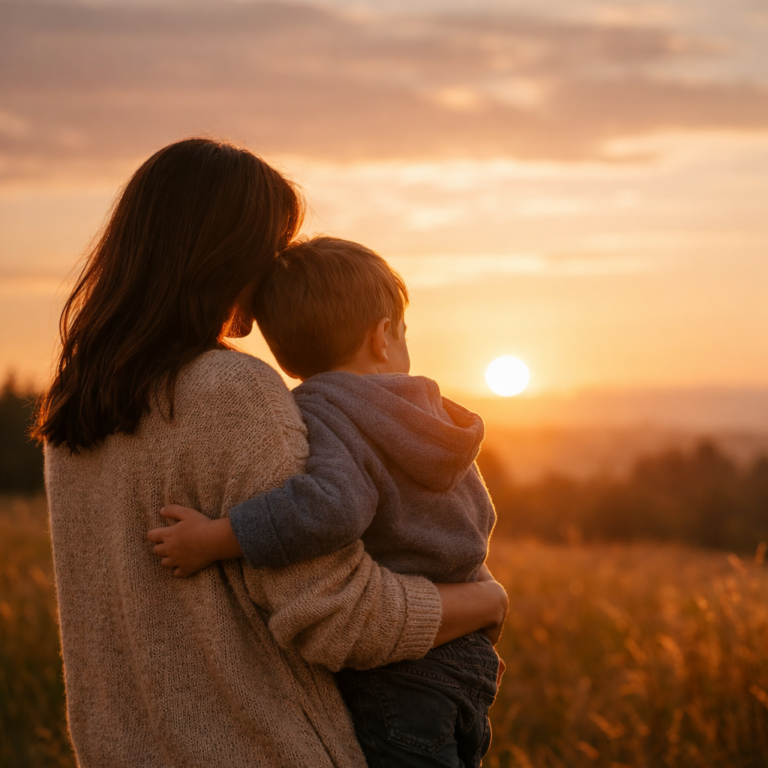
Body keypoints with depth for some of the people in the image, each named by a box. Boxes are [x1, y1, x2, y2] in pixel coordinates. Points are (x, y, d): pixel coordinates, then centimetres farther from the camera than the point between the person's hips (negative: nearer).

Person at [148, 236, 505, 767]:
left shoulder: (321, 419, -15)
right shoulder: (428, 421, 10)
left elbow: (332, 506, -35)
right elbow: (478, 516, 18)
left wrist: (214, 539, -30)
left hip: (395, 677, -8)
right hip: (467, 659, 8)